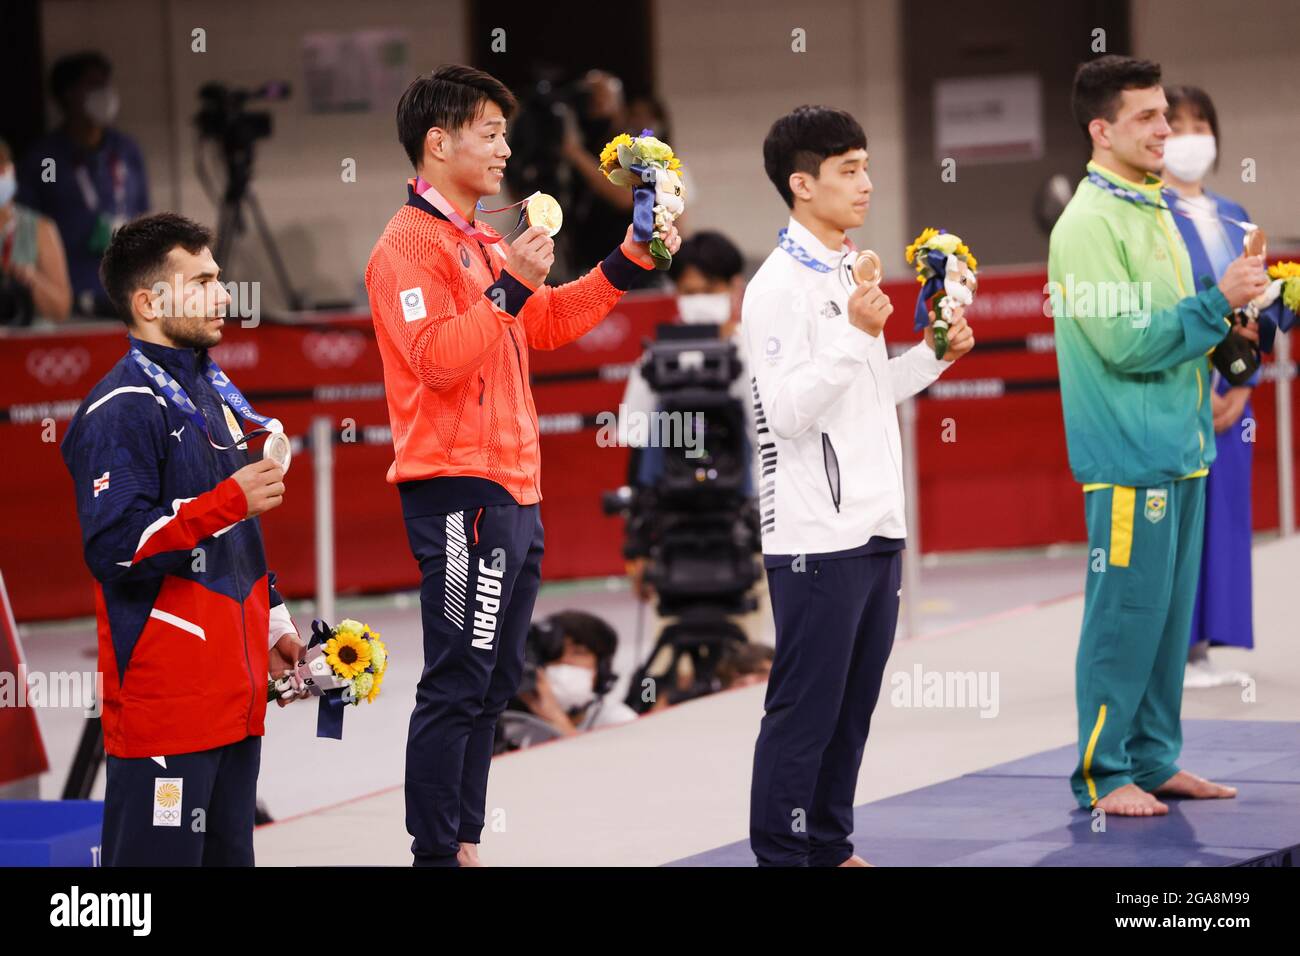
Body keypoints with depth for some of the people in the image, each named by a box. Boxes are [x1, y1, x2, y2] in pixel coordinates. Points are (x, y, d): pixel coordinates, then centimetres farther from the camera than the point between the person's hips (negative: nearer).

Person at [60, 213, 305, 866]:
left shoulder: (211, 389, 17)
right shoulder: (121, 409, -14)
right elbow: (115, 547, -22)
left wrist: (273, 623, 28)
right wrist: (228, 502, -24)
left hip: (234, 683, 9)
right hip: (165, 688, -9)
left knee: (229, 852, 12)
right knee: (161, 855, -9)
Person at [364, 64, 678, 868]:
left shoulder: (482, 243, 20)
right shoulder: (411, 246, -11)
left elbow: (548, 323, 27)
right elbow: (437, 357, -21)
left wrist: (630, 263, 18)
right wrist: (512, 286, -25)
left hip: (513, 490, 10)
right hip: (458, 492, -10)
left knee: (491, 685, 12)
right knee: (458, 685, -9)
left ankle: (465, 845, 16)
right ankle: (436, 853, -7)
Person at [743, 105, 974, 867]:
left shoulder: (851, 274, 15)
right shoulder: (779, 287, -12)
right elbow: (789, 411, -18)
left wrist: (934, 355, 10)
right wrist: (856, 333, -23)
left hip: (875, 528, 8)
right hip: (816, 536, -8)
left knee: (854, 703, 12)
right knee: (805, 709, -4)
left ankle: (830, 846, 19)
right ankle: (781, 853, 2)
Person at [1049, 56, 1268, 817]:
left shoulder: (1154, 211, 15)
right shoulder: (1089, 225, -14)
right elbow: (1125, 342, -19)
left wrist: (1227, 322, 3)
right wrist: (1218, 303, -17)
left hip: (1180, 449, 9)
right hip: (1129, 457, -9)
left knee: (1169, 612, 12)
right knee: (1125, 614, -5)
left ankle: (1155, 760, 20)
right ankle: (1102, 775, 2)